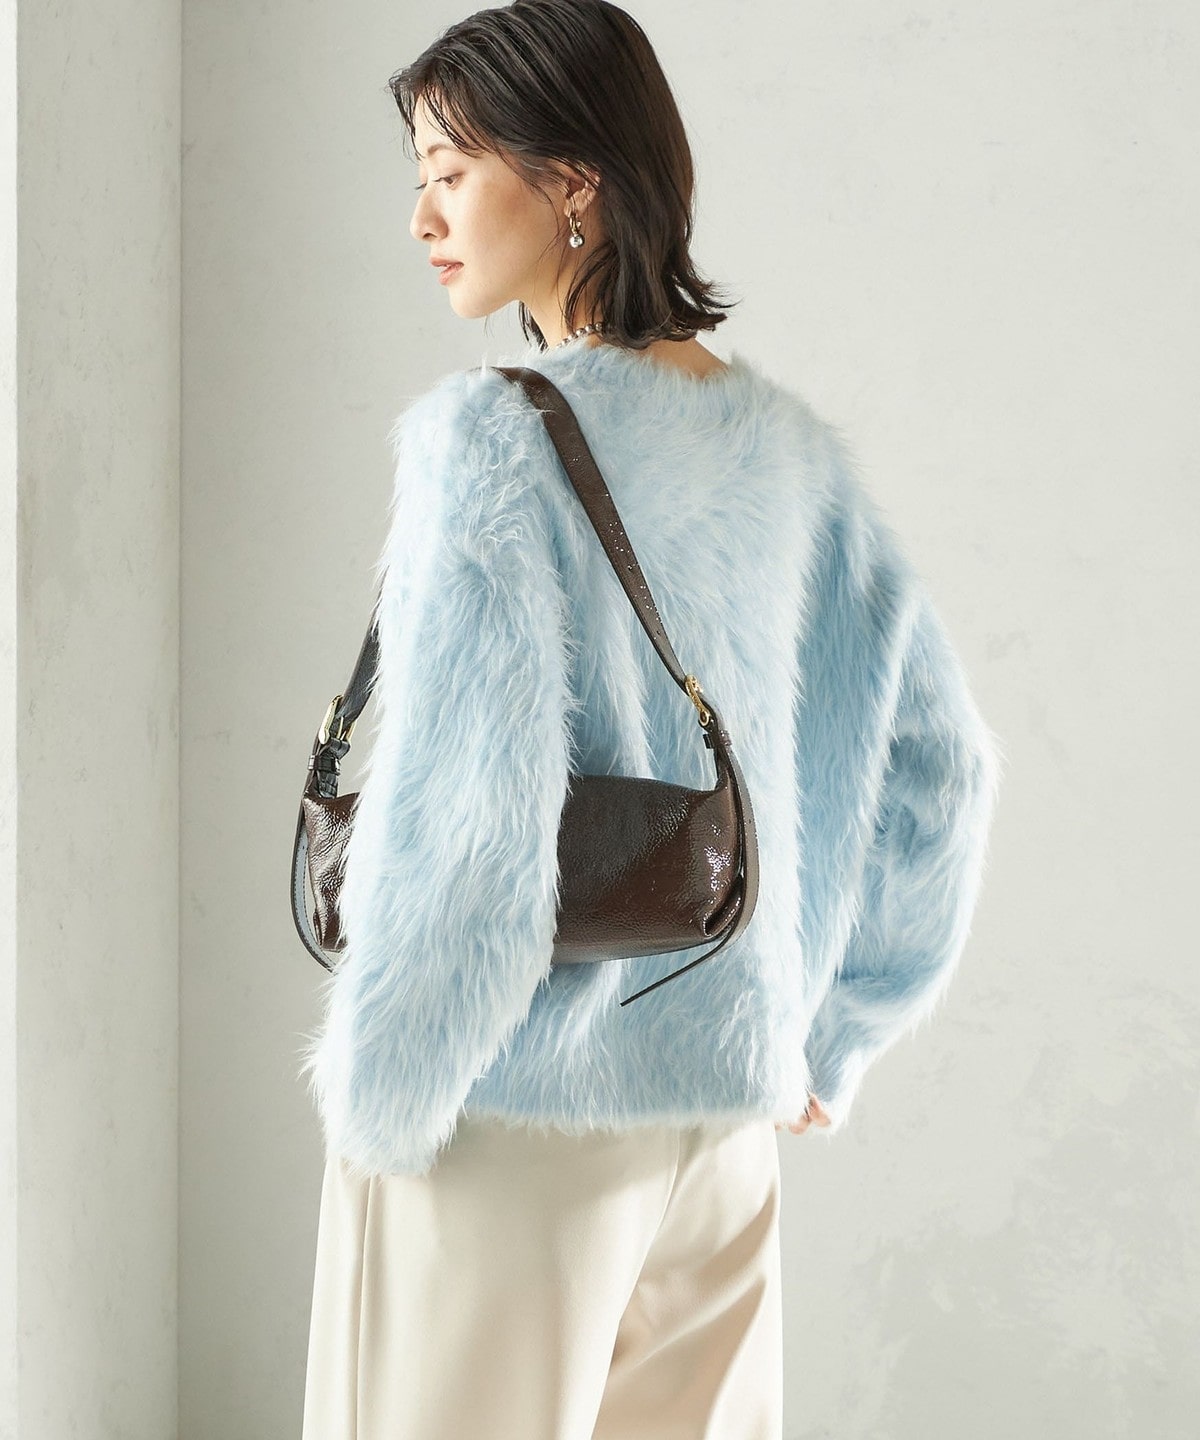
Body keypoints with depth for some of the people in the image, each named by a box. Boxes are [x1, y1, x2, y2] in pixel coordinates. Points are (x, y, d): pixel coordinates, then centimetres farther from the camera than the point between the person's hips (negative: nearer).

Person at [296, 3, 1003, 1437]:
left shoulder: (492, 437, -16)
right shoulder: (791, 446, 4)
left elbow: (457, 822, -22)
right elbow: (939, 762, 9)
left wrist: (374, 1094, -9)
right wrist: (829, 1033, 16)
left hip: (517, 1115, -6)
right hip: (727, 1115, 6)